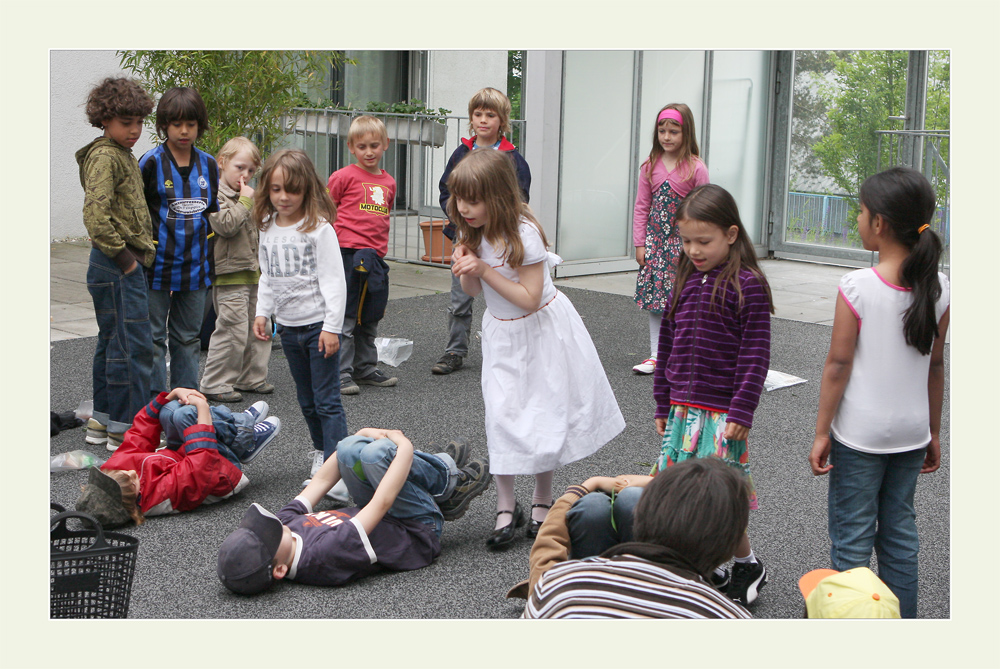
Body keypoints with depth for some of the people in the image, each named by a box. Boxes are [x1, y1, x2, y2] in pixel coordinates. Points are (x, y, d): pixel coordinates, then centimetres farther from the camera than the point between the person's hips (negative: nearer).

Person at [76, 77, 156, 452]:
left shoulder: (123, 156, 17)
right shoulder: (104, 157, -14)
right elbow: (95, 215, -24)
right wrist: (123, 256, -19)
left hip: (120, 266, 10)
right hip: (117, 267, -10)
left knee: (112, 343, 15)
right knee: (133, 345, -7)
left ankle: (103, 421, 23)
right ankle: (127, 429, -2)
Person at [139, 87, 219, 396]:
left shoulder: (208, 164, 7)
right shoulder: (151, 162, -7)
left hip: (195, 265, 4)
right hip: (158, 265, -4)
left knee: (188, 338, 12)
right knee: (153, 337, 2)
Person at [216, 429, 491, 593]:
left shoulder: (286, 521, -17)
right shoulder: (325, 555, -40)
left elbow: (319, 483, -3)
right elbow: (382, 502, -34)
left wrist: (361, 437, 1)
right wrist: (404, 447, -22)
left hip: (387, 522, 8)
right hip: (421, 533, -8)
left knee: (350, 449, -2)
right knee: (376, 452, -25)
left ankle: (444, 465, 15)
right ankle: (450, 481, 5)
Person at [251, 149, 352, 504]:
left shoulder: (319, 228, -12)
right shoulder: (268, 229, 8)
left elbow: (333, 281, -14)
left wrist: (332, 327, -18)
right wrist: (262, 313, 11)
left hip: (318, 325, -7)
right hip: (288, 326, 7)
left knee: (327, 401, -9)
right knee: (306, 400, 15)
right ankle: (320, 457, 28)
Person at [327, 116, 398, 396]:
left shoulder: (388, 182, 14)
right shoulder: (344, 176, -4)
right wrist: (337, 236, -8)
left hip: (375, 256, 6)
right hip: (347, 254, -6)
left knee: (370, 318, 15)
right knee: (345, 318, -5)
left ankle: (365, 368, 26)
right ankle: (341, 374, -1)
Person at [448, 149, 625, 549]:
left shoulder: (523, 233, -24)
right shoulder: (473, 234, -4)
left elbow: (529, 298, -26)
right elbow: (474, 291, 8)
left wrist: (484, 269, -29)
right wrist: (465, 270, -14)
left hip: (540, 331, -5)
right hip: (502, 333, 5)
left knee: (545, 415, 4)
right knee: (501, 415, -4)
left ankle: (542, 502, 21)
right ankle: (506, 507, 4)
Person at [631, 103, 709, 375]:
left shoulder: (696, 168, -6)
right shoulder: (650, 166, 4)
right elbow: (641, 207, 6)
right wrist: (640, 243, 2)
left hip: (682, 240, -3)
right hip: (655, 240, 3)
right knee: (654, 300, 7)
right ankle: (655, 355, 14)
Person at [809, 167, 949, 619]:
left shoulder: (857, 288, -17)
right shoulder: (938, 289, -3)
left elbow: (838, 366, -14)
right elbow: (935, 367, 4)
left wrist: (822, 432, -7)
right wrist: (933, 432, 14)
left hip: (860, 432, -5)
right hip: (911, 432, 5)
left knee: (851, 535, 5)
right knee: (900, 530, 16)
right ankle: (902, 621, 24)